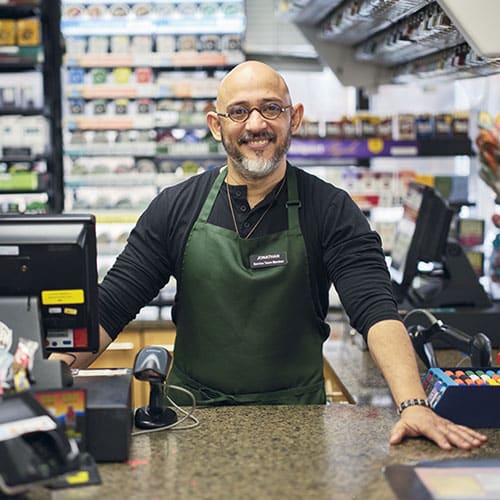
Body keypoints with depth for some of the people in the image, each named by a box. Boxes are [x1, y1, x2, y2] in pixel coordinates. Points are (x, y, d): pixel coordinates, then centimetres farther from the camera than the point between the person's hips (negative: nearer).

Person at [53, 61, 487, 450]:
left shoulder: (330, 210, -4)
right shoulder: (176, 208, 0)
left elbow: (376, 311, -15)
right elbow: (110, 307, 0)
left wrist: (414, 404, -31)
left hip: (295, 419, -1)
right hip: (191, 414, 1)